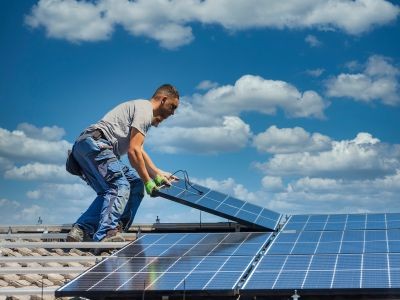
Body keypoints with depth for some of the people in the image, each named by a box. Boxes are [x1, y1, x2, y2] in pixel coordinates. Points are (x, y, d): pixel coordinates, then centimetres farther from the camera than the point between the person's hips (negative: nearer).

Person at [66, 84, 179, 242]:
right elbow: (133, 151, -11)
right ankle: (106, 235, -32)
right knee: (120, 187, -18)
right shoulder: (145, 109, -3)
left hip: (82, 146, 11)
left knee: (110, 191, 10)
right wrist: (148, 182, -5)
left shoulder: (140, 107, 30)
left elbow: (139, 151, 30)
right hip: (95, 143, -11)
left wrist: (159, 174, 22)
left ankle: (80, 231, -1)